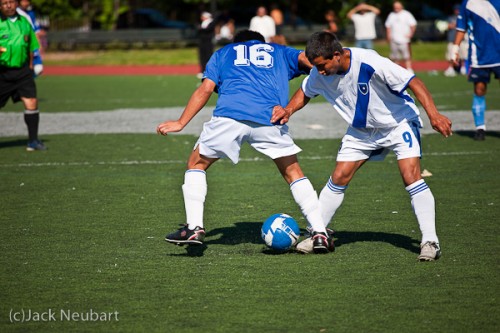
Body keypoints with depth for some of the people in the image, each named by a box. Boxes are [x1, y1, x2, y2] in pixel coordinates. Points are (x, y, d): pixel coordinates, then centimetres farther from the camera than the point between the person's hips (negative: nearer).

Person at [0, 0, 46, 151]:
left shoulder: (24, 22, 11)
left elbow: (31, 48, 19)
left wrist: (30, 67, 15)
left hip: (22, 70, 3)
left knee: (31, 102, -9)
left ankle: (33, 141, -1)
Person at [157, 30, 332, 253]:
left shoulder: (223, 53, 31)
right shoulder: (279, 52, 33)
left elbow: (205, 89, 18)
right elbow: (304, 58, 13)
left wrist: (181, 123, 17)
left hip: (229, 115, 0)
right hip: (270, 119, 1)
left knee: (196, 164, 21)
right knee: (293, 174, 18)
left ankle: (194, 228, 9)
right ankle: (319, 233, 8)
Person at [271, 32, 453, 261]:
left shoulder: (370, 63, -34)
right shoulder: (320, 74, -15)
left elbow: (413, 82, -31)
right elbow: (305, 92, 8)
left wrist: (433, 114, -40)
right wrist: (288, 110, -13)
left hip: (399, 123, -5)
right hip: (362, 129, 5)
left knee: (411, 177, -20)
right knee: (338, 178, 0)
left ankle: (430, 241, -15)